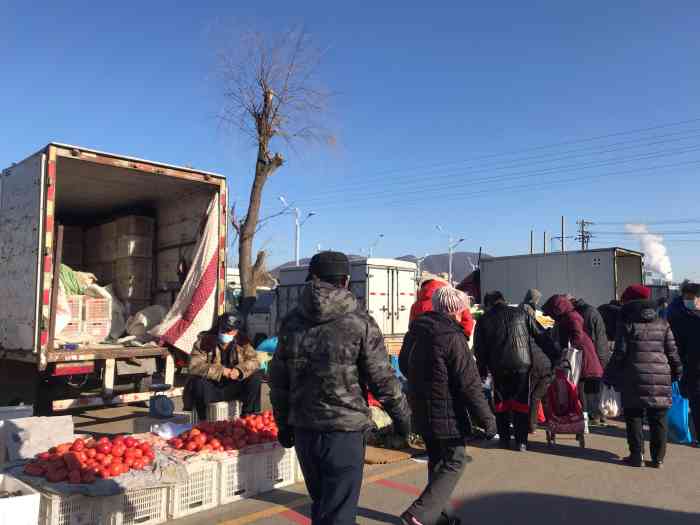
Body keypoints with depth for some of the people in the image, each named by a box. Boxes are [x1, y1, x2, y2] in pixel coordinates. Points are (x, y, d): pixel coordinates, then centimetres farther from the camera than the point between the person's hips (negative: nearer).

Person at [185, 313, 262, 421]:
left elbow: (253, 361, -6)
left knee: (256, 377, -18)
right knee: (198, 381, -33)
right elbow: (195, 366, -21)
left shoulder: (242, 342, -2)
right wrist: (220, 371, -30)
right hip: (211, 389, -2)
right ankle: (203, 421, -14)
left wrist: (239, 370, -27)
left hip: (233, 387, 3)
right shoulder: (204, 340, -12)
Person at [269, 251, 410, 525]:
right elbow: (383, 380, -9)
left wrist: (284, 425, 18)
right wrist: (401, 417, 5)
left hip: (303, 428, 5)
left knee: (320, 501, 23)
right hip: (344, 429, -5)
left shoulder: (291, 321, 3)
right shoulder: (360, 322, -11)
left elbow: (278, 380, 8)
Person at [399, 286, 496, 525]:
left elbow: (404, 365, 20)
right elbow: (470, 384, -19)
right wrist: (487, 418, -11)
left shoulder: (415, 331, 5)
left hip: (421, 412, 8)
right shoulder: (453, 337, -19)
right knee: (454, 463, 5)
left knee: (437, 461, 21)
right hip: (446, 414, -8)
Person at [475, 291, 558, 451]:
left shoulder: (483, 320, 4)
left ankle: (505, 440, 17)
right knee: (521, 403, 7)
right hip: (522, 365, 0)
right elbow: (541, 337, 6)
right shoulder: (521, 314, 5)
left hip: (498, 367, 0)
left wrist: (482, 372, 14)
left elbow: (479, 349, 6)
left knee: (501, 403, 13)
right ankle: (521, 442, 5)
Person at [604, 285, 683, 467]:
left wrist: (611, 376, 3)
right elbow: (672, 352, 9)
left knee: (634, 418, 6)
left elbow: (620, 353, -4)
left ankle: (637, 456, 7)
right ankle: (658, 457, 15)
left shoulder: (627, 324, -1)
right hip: (661, 378, 3)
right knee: (658, 419, 10)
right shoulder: (663, 324, 9)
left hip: (635, 378, -3)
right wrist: (677, 372, 22)